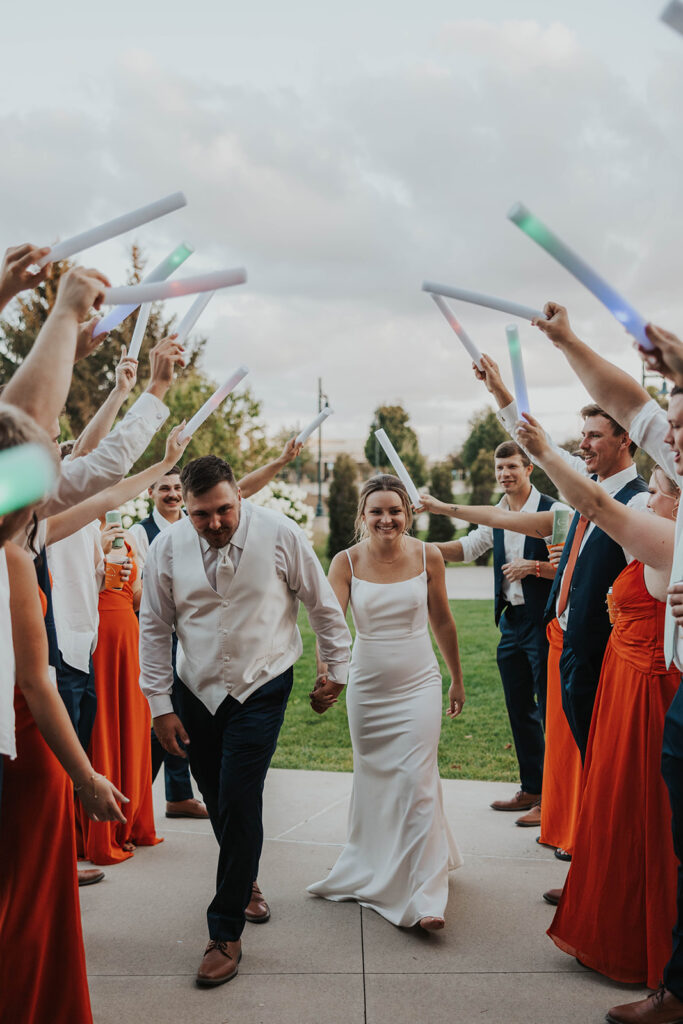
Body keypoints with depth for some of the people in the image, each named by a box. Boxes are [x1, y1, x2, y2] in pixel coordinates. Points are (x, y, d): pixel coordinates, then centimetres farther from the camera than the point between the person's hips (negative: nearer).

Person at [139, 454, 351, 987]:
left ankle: (226, 933, 4)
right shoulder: (167, 548, -7)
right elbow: (155, 629, 2)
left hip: (261, 688, -3)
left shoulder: (280, 534, -13)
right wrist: (160, 705, 1)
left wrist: (337, 668, 7)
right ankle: (244, 880, 40)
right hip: (196, 691, 3)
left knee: (239, 802, -9)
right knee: (217, 801, 11)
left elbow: (324, 606, -1)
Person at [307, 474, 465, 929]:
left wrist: (457, 680, 14)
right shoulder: (346, 562, -7)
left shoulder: (428, 556, -4)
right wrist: (324, 676, -34)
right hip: (367, 686, 1)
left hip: (419, 685, -1)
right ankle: (374, 874, 37)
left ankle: (425, 897, -3)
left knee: (417, 782, -9)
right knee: (372, 780, 13)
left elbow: (443, 622, 7)